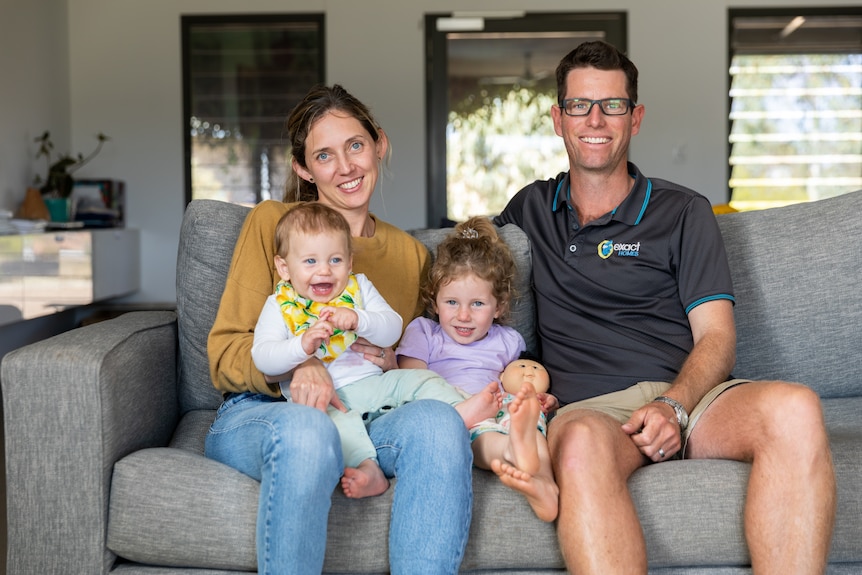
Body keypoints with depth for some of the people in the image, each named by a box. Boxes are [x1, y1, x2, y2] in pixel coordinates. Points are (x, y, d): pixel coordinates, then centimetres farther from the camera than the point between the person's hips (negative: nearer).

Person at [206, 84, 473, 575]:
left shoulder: (412, 253, 19)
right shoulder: (272, 222, 7)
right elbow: (225, 353, 3)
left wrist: (391, 364, -3)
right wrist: (293, 365, -19)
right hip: (259, 413, -2)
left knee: (437, 421, -32)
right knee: (304, 426, -39)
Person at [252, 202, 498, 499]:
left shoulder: (359, 288, 12)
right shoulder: (279, 306, 4)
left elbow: (393, 330, 1)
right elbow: (263, 358, -9)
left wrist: (358, 319, -20)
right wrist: (303, 345, -29)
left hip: (371, 383, 5)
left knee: (418, 378, -11)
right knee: (332, 416, -36)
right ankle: (368, 468, -51)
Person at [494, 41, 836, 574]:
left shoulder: (683, 212, 14)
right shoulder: (532, 207, 22)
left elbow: (716, 336, 6)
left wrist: (673, 405, -16)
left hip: (690, 394, 1)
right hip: (589, 407, 0)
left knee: (795, 408, -34)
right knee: (581, 443, -40)